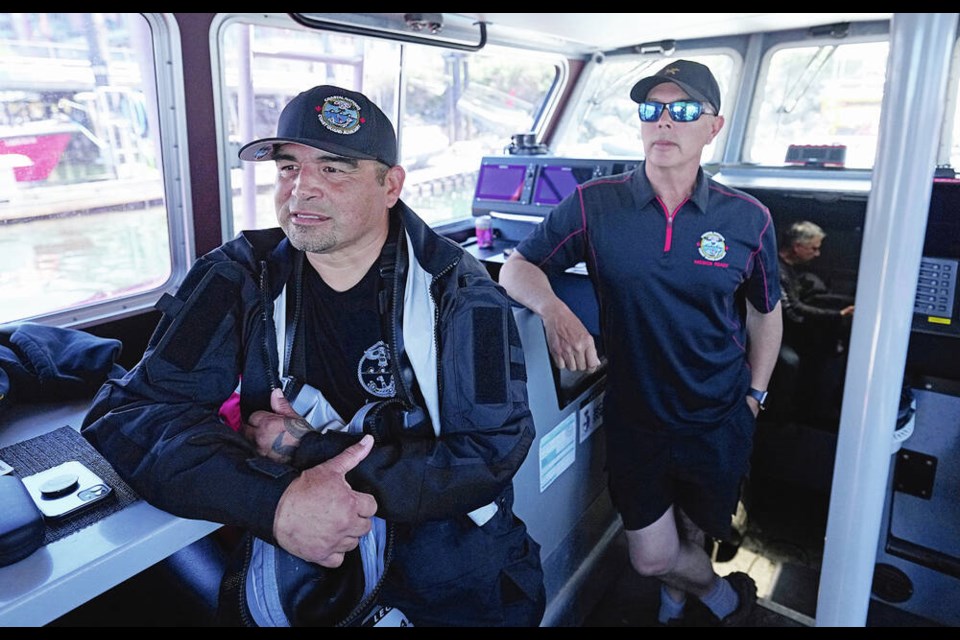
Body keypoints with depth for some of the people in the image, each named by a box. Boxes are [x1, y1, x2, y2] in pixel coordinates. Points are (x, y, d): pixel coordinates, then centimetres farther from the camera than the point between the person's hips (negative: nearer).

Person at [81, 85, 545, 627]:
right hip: (286, 560, 0)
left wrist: (308, 452, -18)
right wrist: (274, 502, -27)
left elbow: (492, 452, -14)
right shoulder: (238, 278, -2)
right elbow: (130, 412, -10)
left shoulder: (459, 292, -8)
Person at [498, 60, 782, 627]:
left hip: (719, 421, 1)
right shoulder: (595, 206, -11)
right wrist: (555, 311, -29)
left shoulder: (748, 220, -8)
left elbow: (765, 313, 5)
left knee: (696, 534, 20)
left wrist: (753, 398, 8)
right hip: (635, 415, 0)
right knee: (652, 556, 10)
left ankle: (675, 596, 57)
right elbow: (517, 268, -8)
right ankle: (723, 597, 47)